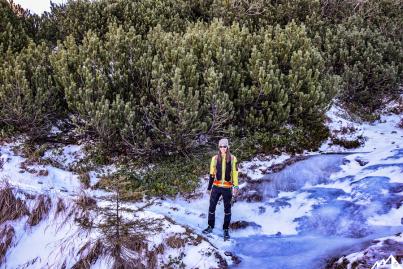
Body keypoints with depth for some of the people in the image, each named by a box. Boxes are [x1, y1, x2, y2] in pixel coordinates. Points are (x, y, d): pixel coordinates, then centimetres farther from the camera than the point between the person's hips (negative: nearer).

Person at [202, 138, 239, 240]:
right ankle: (210, 226, 23)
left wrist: (236, 186, -6)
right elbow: (212, 173, 8)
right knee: (211, 207, 6)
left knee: (227, 209, 7)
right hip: (216, 187, 2)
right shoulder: (215, 158, 4)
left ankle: (226, 229, 19)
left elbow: (235, 173, 1)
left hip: (227, 188, -1)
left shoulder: (232, 158, 0)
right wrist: (209, 187, 10)